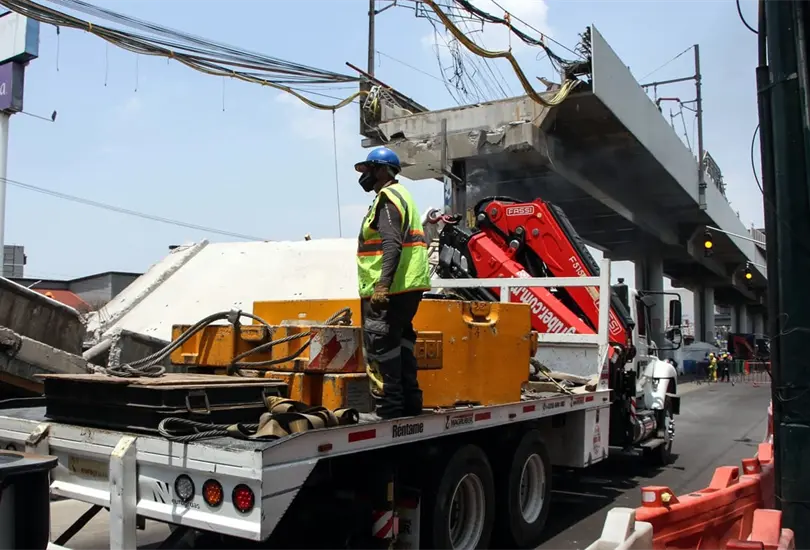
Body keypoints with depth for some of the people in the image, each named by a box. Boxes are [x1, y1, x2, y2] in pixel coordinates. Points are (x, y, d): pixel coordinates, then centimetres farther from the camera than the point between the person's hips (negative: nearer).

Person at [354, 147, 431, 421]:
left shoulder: (388, 197, -9)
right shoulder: (399, 195, 24)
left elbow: (392, 244, -22)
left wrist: (382, 283, -29)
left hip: (390, 288, -11)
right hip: (407, 285, 11)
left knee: (380, 346, -8)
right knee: (399, 342, 15)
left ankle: (388, 407, -5)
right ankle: (409, 401, 21)